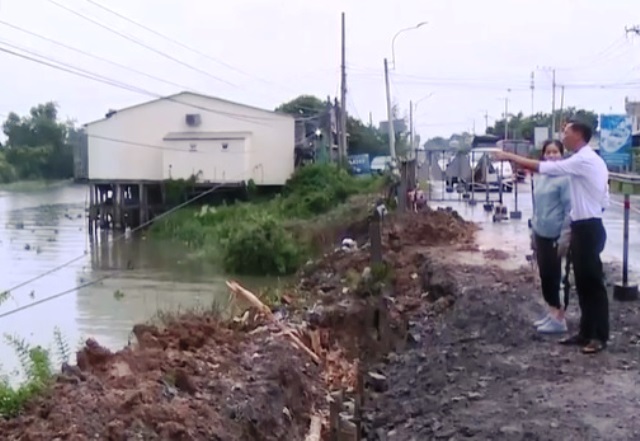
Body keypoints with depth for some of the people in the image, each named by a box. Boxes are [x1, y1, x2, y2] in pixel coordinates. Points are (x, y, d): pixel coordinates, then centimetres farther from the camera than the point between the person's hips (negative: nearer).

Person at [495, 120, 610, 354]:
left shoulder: (582, 161, -16)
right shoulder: (591, 160, 15)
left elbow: (543, 167, -20)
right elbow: (603, 198, 17)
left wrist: (510, 156, -12)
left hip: (587, 229, -10)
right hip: (586, 227, 10)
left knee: (593, 282, -4)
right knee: (583, 282, 13)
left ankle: (600, 336, 3)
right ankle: (586, 332, 20)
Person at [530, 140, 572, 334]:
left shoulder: (564, 178, -13)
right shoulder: (539, 177, 11)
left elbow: (569, 209, -16)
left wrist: (565, 237, -19)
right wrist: (533, 232, 19)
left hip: (555, 235, -8)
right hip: (541, 234, 8)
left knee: (553, 276, -4)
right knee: (544, 275, 13)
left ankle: (559, 319, 4)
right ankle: (552, 313, 24)